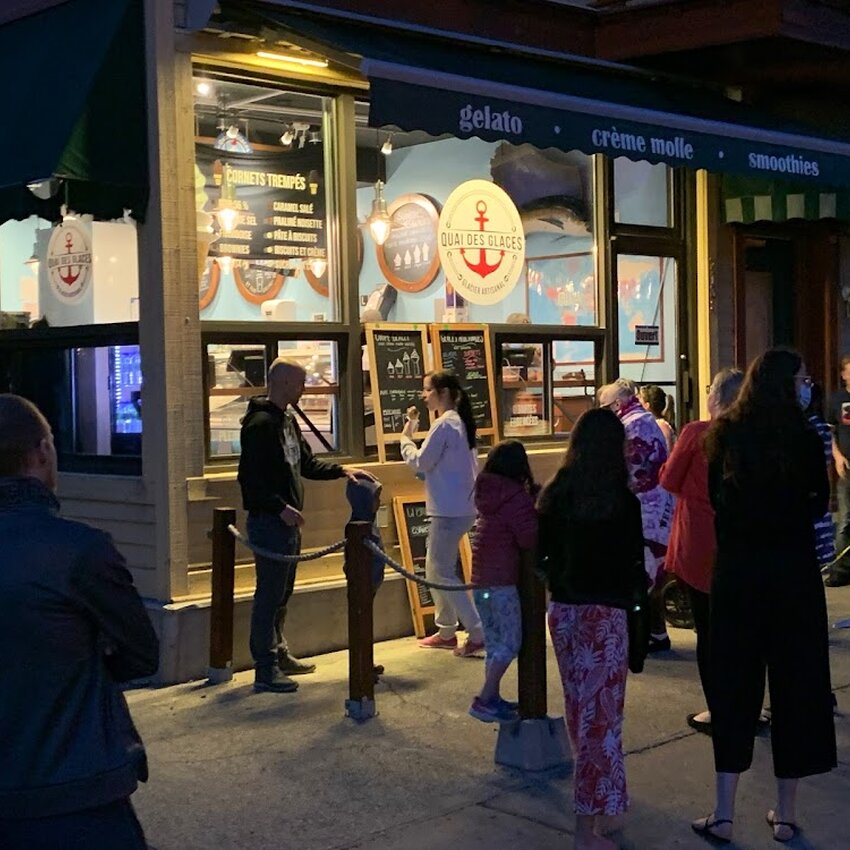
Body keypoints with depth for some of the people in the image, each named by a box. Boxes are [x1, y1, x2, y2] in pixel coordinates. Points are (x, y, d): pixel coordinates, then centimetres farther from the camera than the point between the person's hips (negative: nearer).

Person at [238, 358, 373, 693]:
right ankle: (265, 669, 1)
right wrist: (280, 507, -22)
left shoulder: (287, 420, 15)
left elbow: (306, 463, 23)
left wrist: (342, 470, 12)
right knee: (269, 594, -5)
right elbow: (250, 478, -21)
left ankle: (279, 654, 29)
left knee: (282, 593, 17)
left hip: (287, 521, 10)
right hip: (268, 521, -10)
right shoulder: (260, 424, -16)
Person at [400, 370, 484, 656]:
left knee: (443, 573, -5)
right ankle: (446, 632, 24)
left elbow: (420, 463, -12)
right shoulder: (460, 421, 14)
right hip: (461, 506, 10)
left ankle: (477, 634, -5)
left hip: (449, 510, -10)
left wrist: (406, 438, 1)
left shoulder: (444, 424, -16)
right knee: (434, 569, 17)